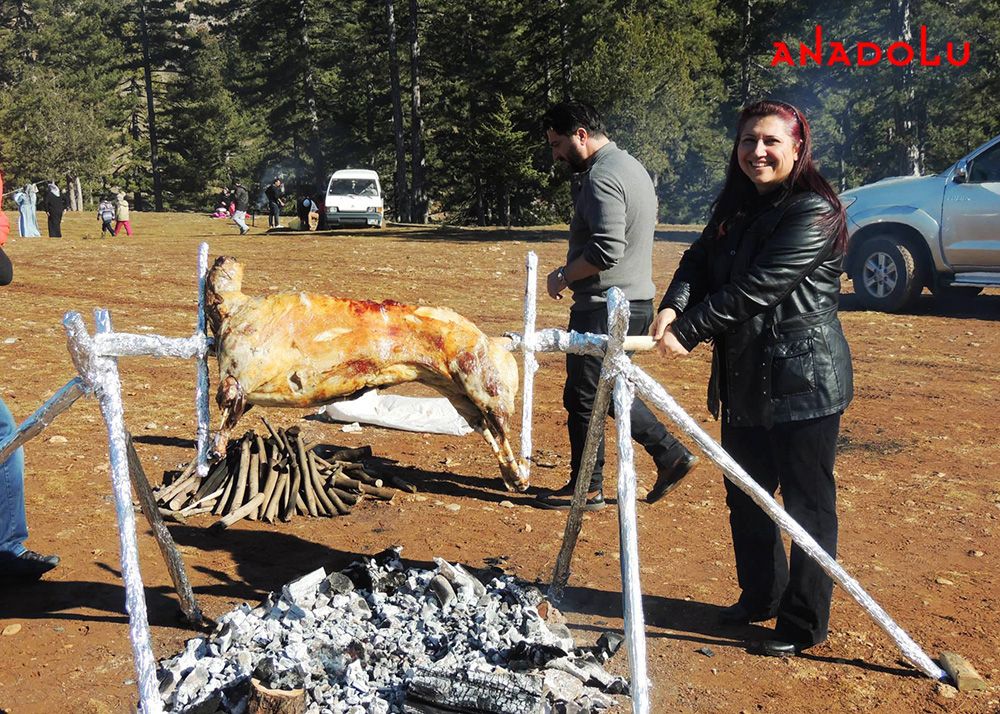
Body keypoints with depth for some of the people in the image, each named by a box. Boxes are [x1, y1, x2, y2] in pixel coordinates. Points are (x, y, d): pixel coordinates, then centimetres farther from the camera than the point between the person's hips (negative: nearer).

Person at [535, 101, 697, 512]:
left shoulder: (602, 177, -17)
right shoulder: (630, 166, 16)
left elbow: (606, 249, -27)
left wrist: (563, 276, -12)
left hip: (604, 307, -10)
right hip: (636, 300, 10)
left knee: (584, 396, 2)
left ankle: (587, 489, 14)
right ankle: (670, 453, 20)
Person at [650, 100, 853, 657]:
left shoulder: (814, 213, -15)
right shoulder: (735, 207, 11)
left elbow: (755, 288, -23)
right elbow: (700, 262, 2)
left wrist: (688, 330, -22)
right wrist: (673, 307, -18)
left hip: (803, 381, -8)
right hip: (744, 381, 9)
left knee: (807, 505, 4)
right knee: (746, 497, 19)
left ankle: (804, 624, 18)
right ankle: (761, 596, 38)